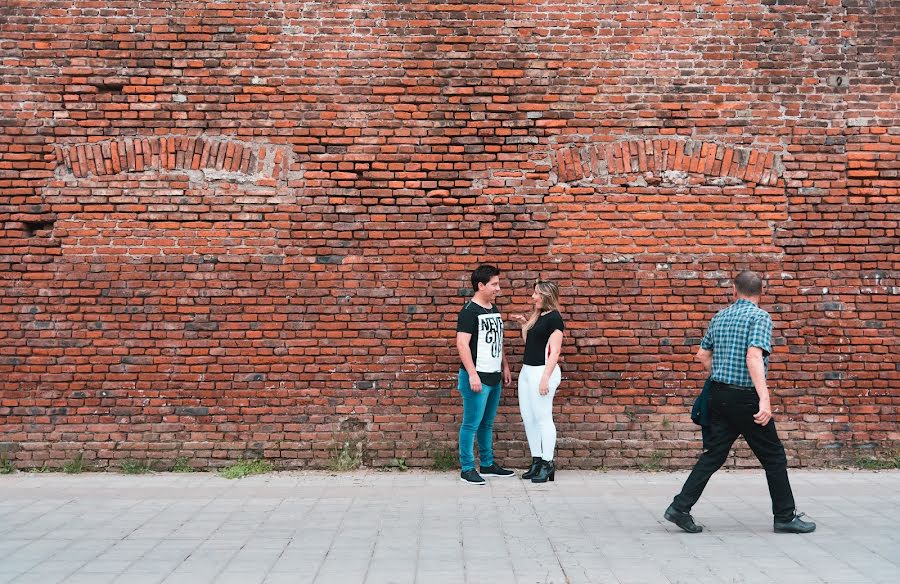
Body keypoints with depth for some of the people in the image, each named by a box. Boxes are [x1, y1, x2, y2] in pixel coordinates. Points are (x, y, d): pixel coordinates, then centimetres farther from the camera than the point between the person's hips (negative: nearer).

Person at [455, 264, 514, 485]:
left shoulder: (494, 310, 14)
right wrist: (472, 374, -22)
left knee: (487, 424, 16)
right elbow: (462, 344, -19)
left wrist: (505, 366, 19)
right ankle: (467, 469, 5)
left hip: (494, 377, 8)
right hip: (477, 377, -8)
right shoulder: (469, 311, -13)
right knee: (471, 424, -2)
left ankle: (488, 464, 25)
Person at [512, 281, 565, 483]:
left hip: (542, 370, -9)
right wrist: (524, 323, 14)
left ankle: (548, 464, 2)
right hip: (527, 370, 9)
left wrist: (546, 377, -19)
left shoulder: (554, 318, -10)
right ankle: (536, 461, 17)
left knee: (543, 417, -5)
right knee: (528, 417, 9)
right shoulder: (537, 316, 15)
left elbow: (554, 351, -14)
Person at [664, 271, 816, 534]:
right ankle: (785, 517, 14)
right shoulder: (760, 317, -10)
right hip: (745, 398, -6)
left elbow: (703, 355, 16)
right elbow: (754, 357, -24)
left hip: (719, 394, 7)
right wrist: (764, 400, -29)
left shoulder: (720, 317, 11)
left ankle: (680, 507, 5)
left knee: (714, 454, 10)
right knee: (773, 456, 7)